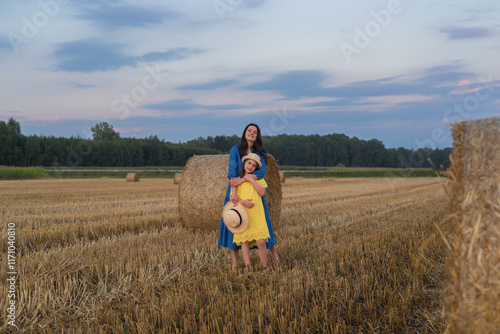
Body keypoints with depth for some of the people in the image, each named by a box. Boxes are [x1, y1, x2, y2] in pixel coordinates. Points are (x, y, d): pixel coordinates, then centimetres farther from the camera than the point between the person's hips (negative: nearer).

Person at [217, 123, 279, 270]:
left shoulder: (259, 152, 1)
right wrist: (233, 192, -27)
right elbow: (232, 171, -15)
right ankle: (235, 263, 3)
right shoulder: (235, 149, -4)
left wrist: (242, 180, -27)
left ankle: (274, 254, 20)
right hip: (237, 192, -1)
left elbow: (261, 172, -15)